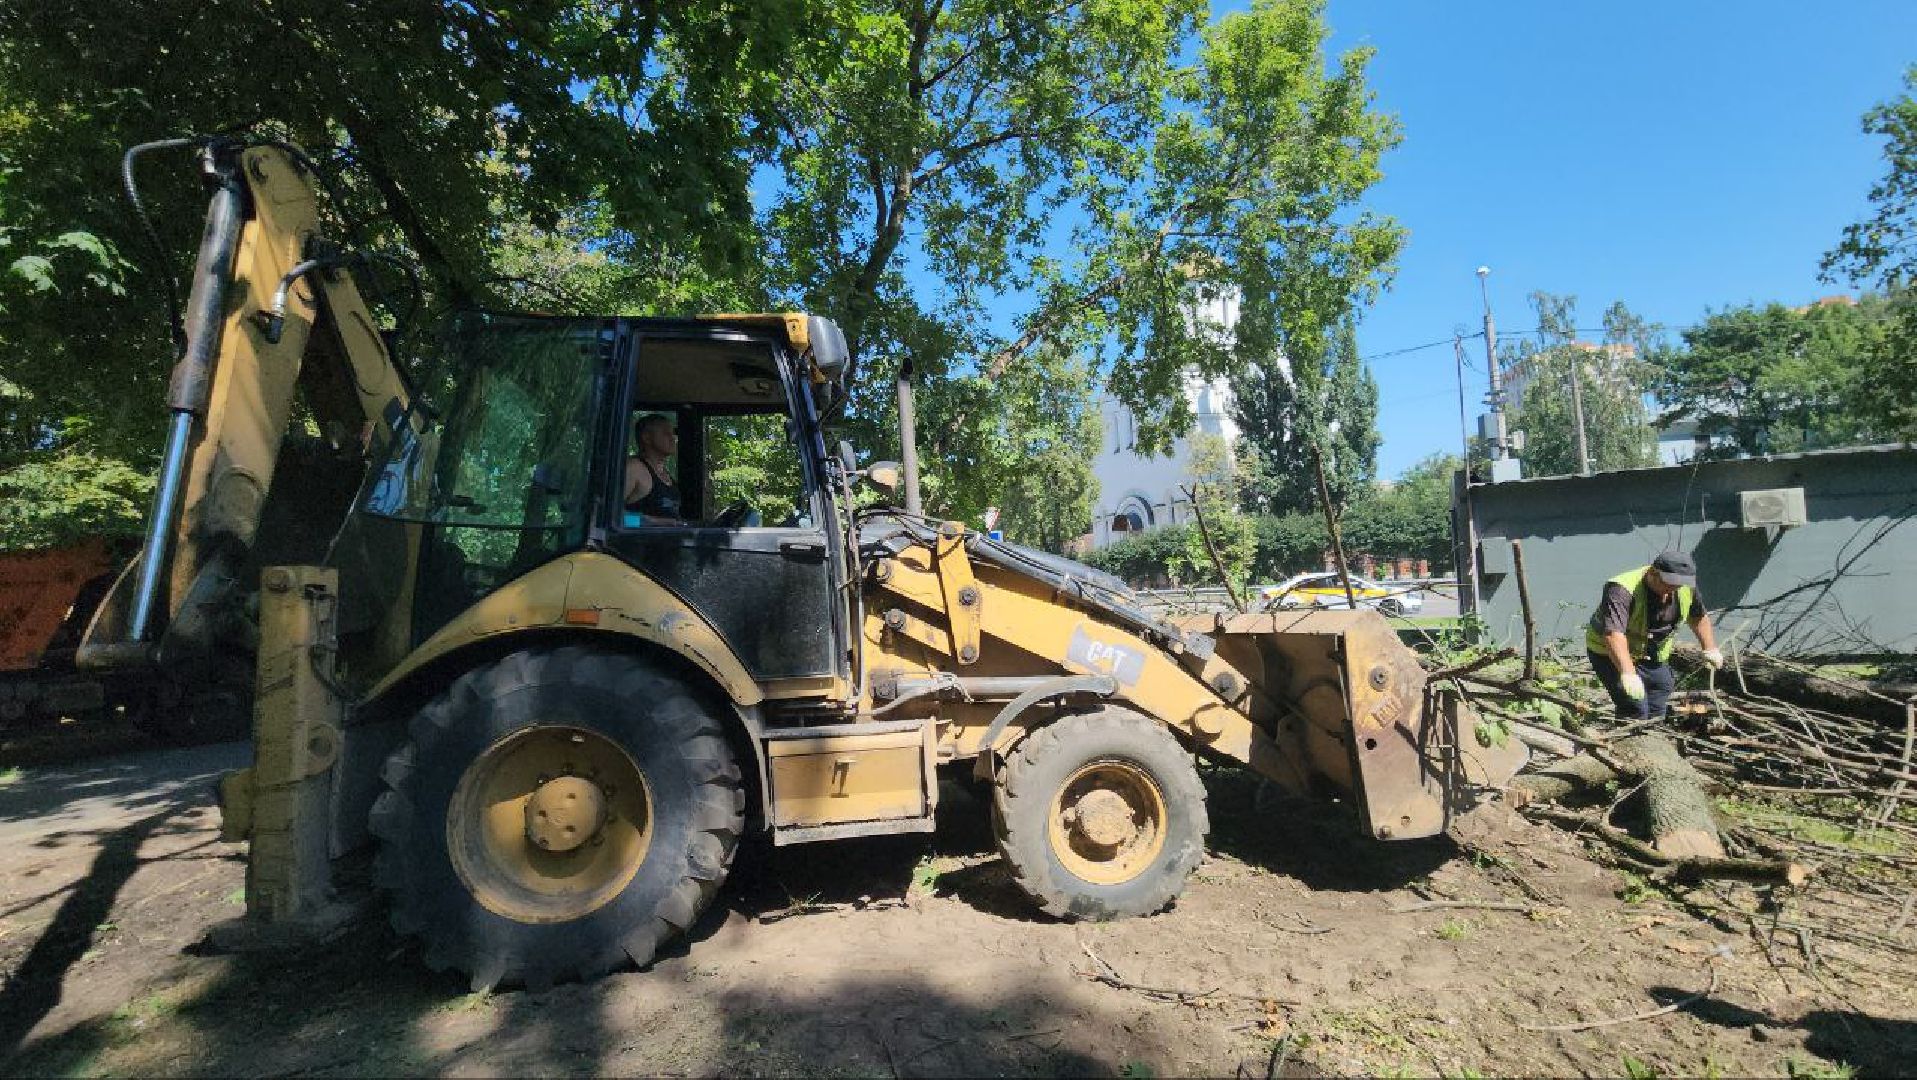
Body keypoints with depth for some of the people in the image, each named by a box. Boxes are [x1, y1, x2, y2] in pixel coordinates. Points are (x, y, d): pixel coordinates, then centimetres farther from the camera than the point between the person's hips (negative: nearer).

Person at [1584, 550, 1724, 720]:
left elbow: (1698, 616, 14)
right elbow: (1613, 633, -47)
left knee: (1656, 714, 14)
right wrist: (1628, 673, -56)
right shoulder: (1622, 590, -34)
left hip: (1654, 658, 7)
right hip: (1611, 654, -7)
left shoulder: (1687, 588, -10)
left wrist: (1710, 649, 10)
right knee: (1635, 712, -17)